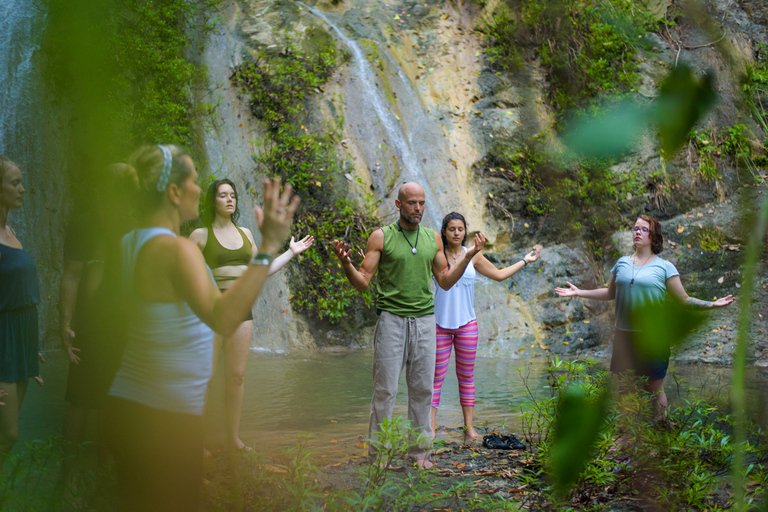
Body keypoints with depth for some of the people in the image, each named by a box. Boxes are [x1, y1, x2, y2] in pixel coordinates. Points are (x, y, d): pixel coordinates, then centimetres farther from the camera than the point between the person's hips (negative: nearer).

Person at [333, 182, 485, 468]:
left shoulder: (433, 238, 12)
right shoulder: (381, 237, 0)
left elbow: (445, 282, 16)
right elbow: (362, 282, -2)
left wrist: (468, 256, 7)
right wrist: (346, 262, -20)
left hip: (424, 320, 4)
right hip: (391, 319, -3)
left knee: (422, 388, 6)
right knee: (385, 389, -3)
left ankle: (420, 450, 15)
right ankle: (379, 452, 6)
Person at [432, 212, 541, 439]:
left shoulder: (473, 256, 7)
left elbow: (499, 274, 19)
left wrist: (525, 260, 22)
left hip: (466, 324, 3)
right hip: (440, 324, -2)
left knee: (466, 375, 7)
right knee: (437, 375, -3)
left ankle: (469, 425, 13)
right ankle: (431, 424, 3)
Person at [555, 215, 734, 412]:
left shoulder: (664, 267, 0)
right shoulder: (622, 263, 10)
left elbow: (684, 300, 0)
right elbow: (610, 293, 23)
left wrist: (711, 304, -13)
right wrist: (579, 292, 20)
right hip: (623, 335, 4)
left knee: (655, 389, 2)